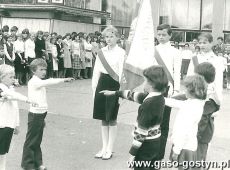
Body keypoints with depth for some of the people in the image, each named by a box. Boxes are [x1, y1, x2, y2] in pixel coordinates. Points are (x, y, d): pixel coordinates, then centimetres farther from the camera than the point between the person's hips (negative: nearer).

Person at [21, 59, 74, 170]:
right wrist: (63, 80, -35)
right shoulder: (34, 81, -15)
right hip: (35, 115, -9)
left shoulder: (40, 82, 15)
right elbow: (48, 82, -32)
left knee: (37, 141, 16)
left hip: (41, 115, 9)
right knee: (31, 142, 2)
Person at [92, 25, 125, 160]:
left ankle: (110, 149, 15)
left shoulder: (121, 53, -7)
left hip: (114, 85, -5)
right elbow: (96, 71, 13)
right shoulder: (101, 52, 9)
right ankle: (104, 147, 23)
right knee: (103, 118, 11)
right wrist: (94, 87, 9)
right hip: (102, 84, 5)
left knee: (112, 118, 3)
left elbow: (122, 72, -11)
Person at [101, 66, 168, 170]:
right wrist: (115, 93, 22)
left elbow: (141, 131, -24)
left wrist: (133, 152, -17)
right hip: (156, 142, 8)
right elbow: (135, 95, 13)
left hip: (146, 145, -8)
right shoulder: (159, 98, 1)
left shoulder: (149, 104, -26)